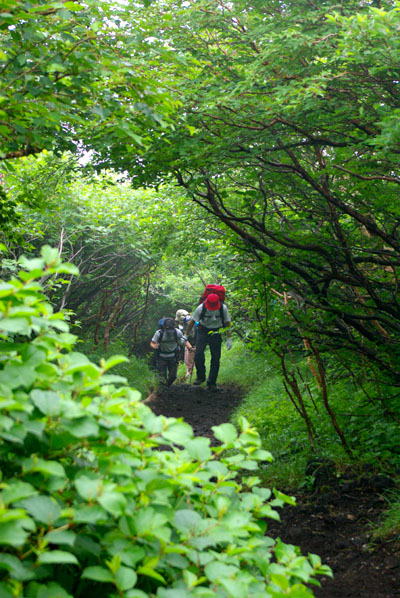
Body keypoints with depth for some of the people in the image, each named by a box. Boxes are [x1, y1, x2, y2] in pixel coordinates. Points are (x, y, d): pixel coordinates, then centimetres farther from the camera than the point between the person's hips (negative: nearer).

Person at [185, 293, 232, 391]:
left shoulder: (223, 308, -16)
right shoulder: (201, 308, -18)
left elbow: (227, 323, -2)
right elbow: (192, 321, -5)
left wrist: (229, 338, -4)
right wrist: (186, 335, 0)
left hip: (216, 334, 1)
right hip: (203, 331, 0)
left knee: (216, 358, -2)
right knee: (198, 355, -17)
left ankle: (211, 383, 8)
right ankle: (200, 377, 5)